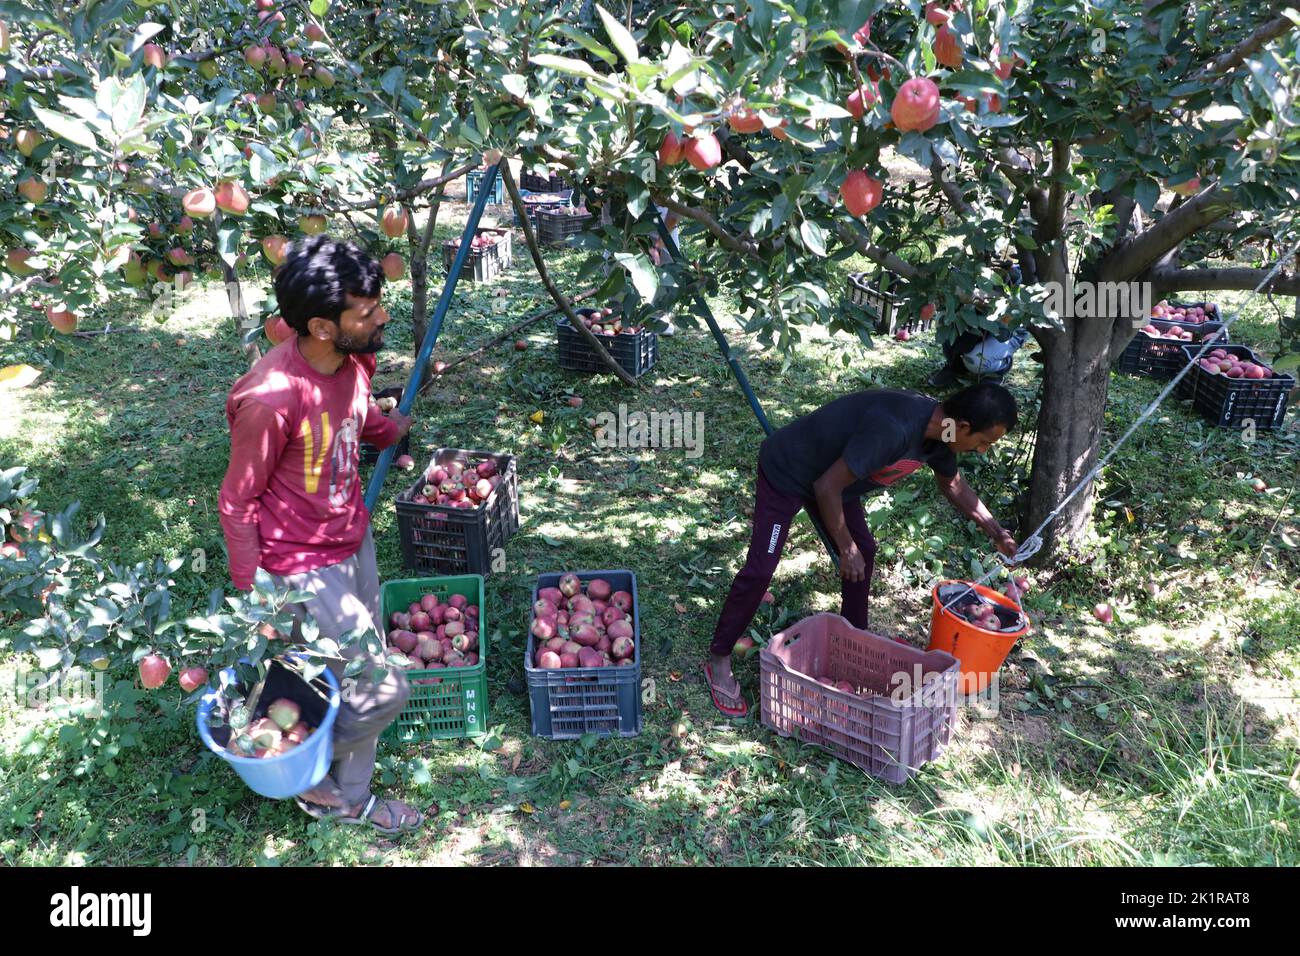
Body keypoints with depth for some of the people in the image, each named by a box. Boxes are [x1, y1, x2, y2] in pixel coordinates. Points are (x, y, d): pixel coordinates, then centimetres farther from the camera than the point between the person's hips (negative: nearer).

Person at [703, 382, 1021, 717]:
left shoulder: (940, 430, -10)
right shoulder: (892, 429, -39)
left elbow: (953, 485, 13)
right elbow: (827, 487, -32)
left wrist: (994, 530, 12)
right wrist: (846, 548, -20)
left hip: (832, 472, 9)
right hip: (785, 472, -9)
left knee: (864, 551, 12)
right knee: (761, 569, -9)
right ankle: (718, 660, 3)